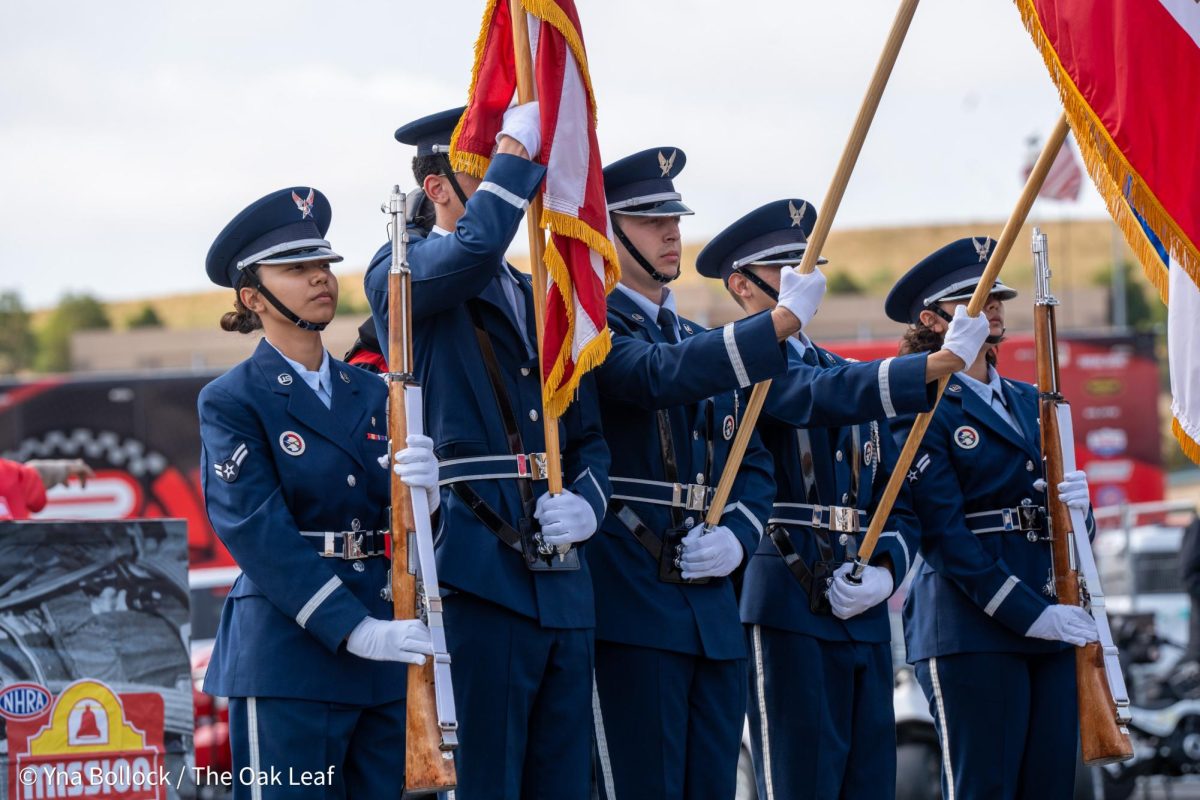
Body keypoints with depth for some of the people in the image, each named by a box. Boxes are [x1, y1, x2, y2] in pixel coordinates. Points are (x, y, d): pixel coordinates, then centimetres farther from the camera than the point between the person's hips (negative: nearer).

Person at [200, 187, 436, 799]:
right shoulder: (231, 402, -2)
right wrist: (352, 629, -22)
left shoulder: (371, 395, 14)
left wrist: (420, 489, -16)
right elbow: (258, 533, -13)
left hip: (384, 664, 5)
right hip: (287, 658, -5)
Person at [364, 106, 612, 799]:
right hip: (478, 579, -7)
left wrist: (587, 502, 1)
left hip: (564, 580, 7)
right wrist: (520, 148, -11)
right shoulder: (403, 274, 2)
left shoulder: (543, 301, 22)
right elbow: (475, 246, -22)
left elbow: (588, 434, 22)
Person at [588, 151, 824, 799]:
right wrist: (783, 320, -30)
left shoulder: (705, 344, 21)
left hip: (712, 604, 8)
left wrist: (737, 536, 0)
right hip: (631, 606, -7)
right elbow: (660, 376, -25)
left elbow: (753, 464, 21)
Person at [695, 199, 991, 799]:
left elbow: (899, 504, 20)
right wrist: (940, 363, -32)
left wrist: (885, 572, -1)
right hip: (789, 613, -7)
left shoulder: (851, 375, 21)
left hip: (864, 615, 7)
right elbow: (820, 395, -23)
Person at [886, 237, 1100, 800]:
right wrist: (1027, 615, -17)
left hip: (1054, 621, 7)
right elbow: (944, 532, -12)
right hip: (972, 628, -7)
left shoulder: (1028, 403, 20)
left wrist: (1078, 503, -4)